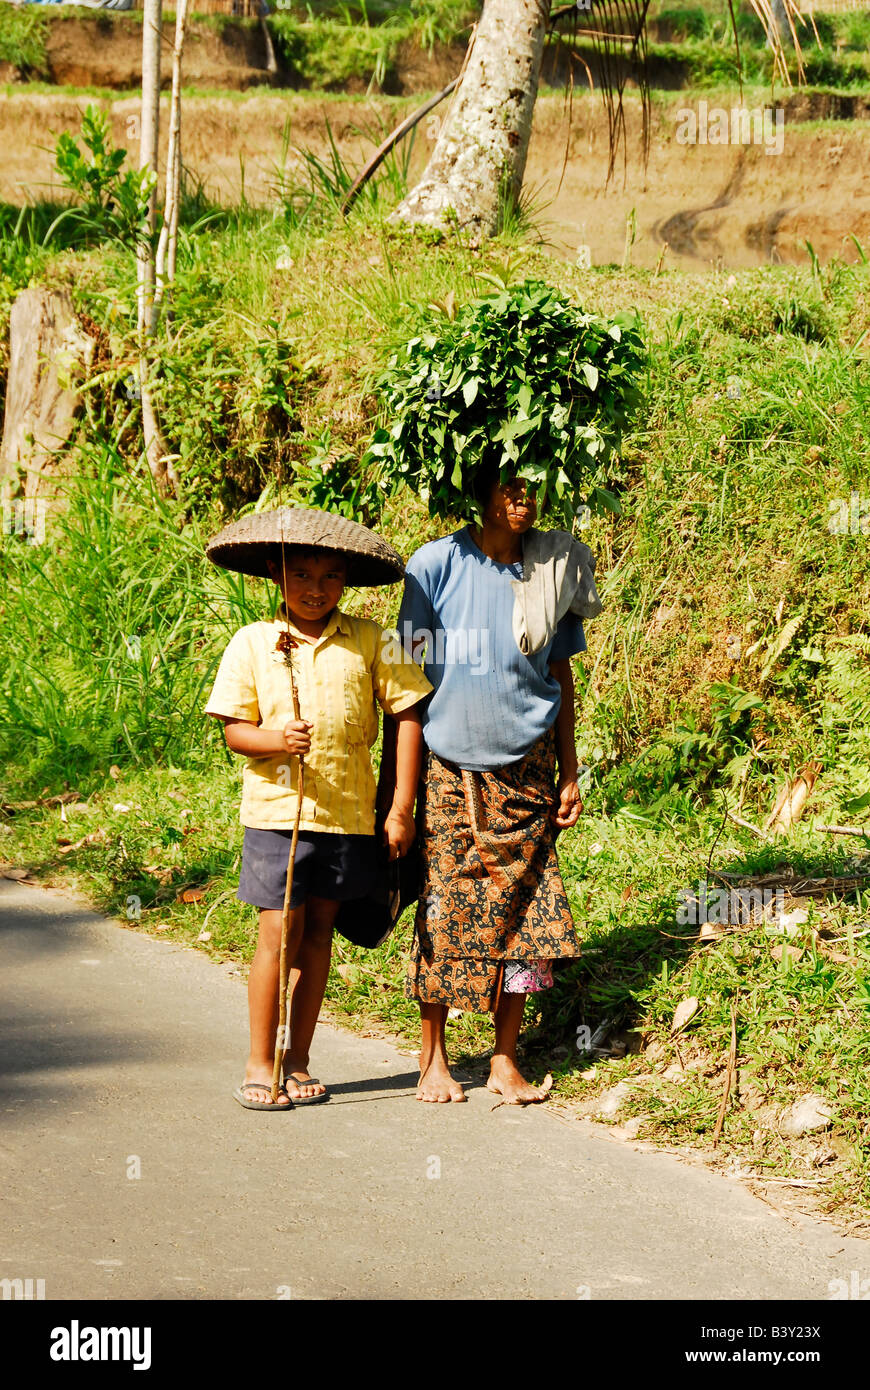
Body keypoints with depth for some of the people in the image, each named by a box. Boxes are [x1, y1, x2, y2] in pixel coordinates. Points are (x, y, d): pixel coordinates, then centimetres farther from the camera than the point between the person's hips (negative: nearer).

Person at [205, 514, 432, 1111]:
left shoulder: (368, 641, 1)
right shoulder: (252, 643, 0)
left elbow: (408, 715, 3)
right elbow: (235, 730, 1)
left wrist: (402, 808, -1)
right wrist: (277, 738, -21)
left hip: (348, 813, 1)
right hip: (276, 810, -1)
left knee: (318, 933, 8)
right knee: (280, 933, -4)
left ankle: (299, 1061, 17)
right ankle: (260, 1062, 8)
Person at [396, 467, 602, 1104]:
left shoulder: (554, 569, 5)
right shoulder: (437, 564, -5)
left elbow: (561, 678, 13)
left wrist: (569, 775, 11)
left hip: (527, 765, 3)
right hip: (450, 767, -2)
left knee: (524, 910, -1)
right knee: (444, 910, -1)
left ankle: (506, 1061, 11)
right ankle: (434, 1058, 14)